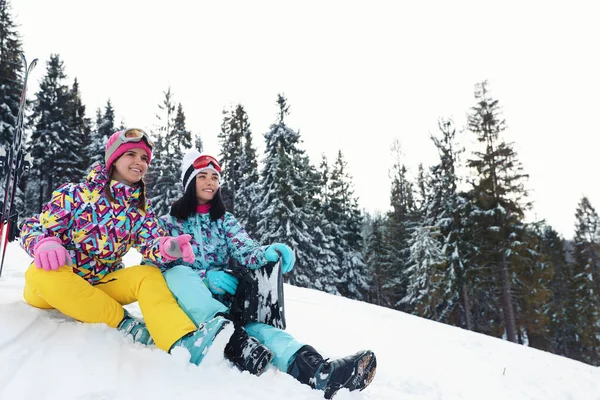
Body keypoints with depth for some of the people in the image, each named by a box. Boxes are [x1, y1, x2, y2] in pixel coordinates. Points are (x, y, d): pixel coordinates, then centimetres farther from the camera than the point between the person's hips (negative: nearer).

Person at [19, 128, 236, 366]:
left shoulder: (140, 209, 3)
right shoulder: (76, 193, -8)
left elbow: (152, 243, -12)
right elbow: (34, 228, -8)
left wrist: (169, 247, -37)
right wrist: (44, 244, -34)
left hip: (100, 285, 3)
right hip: (53, 282, -2)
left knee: (149, 275, -24)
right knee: (44, 272, -36)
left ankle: (184, 342, -49)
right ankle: (124, 325, -27)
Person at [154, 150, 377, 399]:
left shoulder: (225, 221, 13)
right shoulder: (169, 222, 7)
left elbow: (246, 252, -5)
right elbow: (163, 266, -5)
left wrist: (268, 253, -29)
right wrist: (205, 277, -22)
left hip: (219, 304, 1)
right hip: (182, 301, -1)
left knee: (251, 323, -32)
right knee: (178, 273, -34)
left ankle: (318, 371, -59)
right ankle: (235, 342, -52)